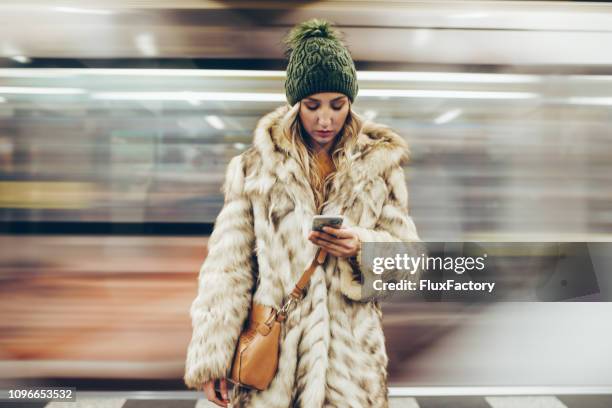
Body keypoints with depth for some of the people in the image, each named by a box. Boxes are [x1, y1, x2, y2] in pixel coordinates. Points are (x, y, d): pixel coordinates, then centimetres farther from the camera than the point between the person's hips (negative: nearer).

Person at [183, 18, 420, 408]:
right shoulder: (255, 165, -2)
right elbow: (228, 266, -4)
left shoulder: (380, 163, 2)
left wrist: (360, 247, -20)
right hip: (269, 349, 0)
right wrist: (211, 356, -6)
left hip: (350, 352, 1)